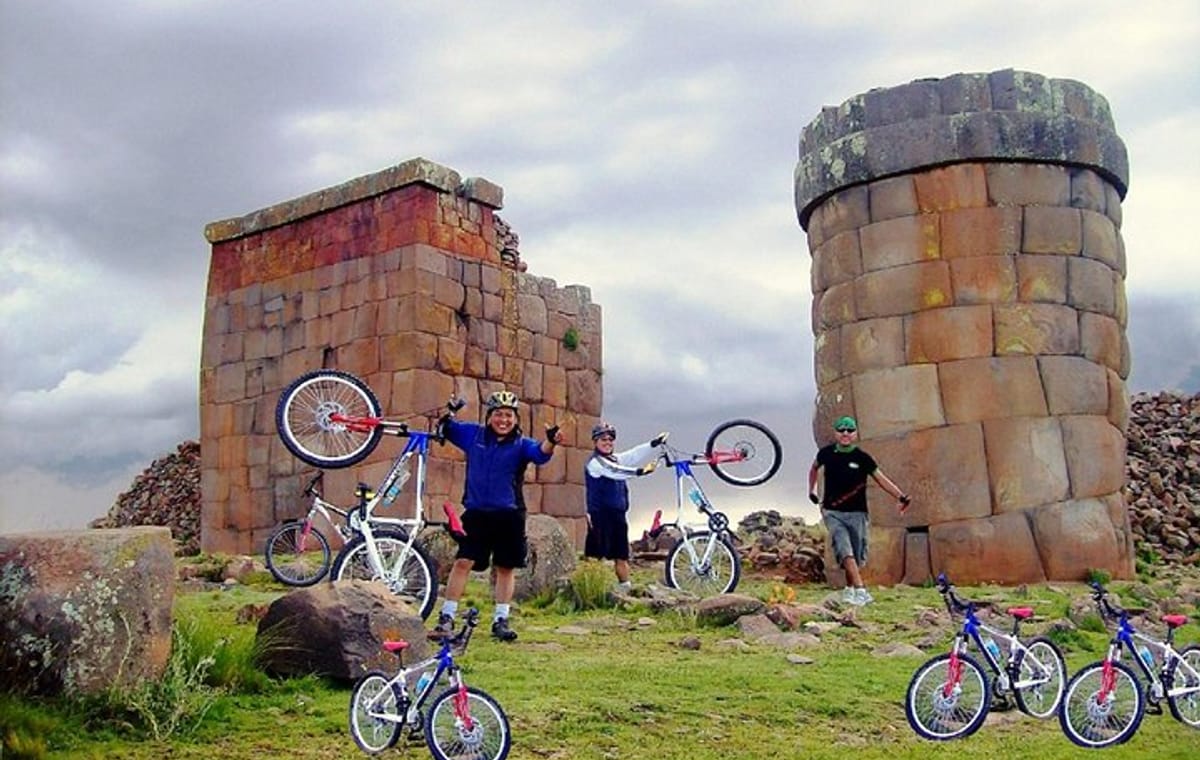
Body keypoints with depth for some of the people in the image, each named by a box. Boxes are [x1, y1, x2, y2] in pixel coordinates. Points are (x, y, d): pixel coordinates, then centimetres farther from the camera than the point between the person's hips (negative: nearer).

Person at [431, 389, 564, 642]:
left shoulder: (521, 444, 0)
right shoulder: (473, 434, 6)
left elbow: (539, 454, -18)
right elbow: (447, 428, 13)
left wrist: (550, 442, -41)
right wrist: (446, 418, -11)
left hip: (509, 515, 0)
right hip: (476, 512, 0)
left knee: (506, 567, 6)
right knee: (463, 562, -7)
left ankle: (501, 621, 17)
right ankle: (446, 618, 2)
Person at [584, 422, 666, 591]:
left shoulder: (616, 459, 16)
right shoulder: (594, 462, -8)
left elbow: (635, 454, 1)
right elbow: (613, 471, -25)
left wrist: (654, 443, -15)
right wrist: (639, 471, -37)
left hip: (618, 514, 7)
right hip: (600, 515, -7)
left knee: (621, 556, 12)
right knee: (598, 557, -7)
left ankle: (625, 587, 18)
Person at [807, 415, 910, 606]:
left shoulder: (862, 458, -3)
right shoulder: (827, 453, 1)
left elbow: (881, 479, -6)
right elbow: (814, 467, 23)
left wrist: (900, 496, -19)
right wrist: (812, 490, 22)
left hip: (857, 513, 0)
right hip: (833, 513, 0)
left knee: (857, 557, 7)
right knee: (845, 551, -18)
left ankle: (850, 590, 28)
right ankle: (861, 591, -22)